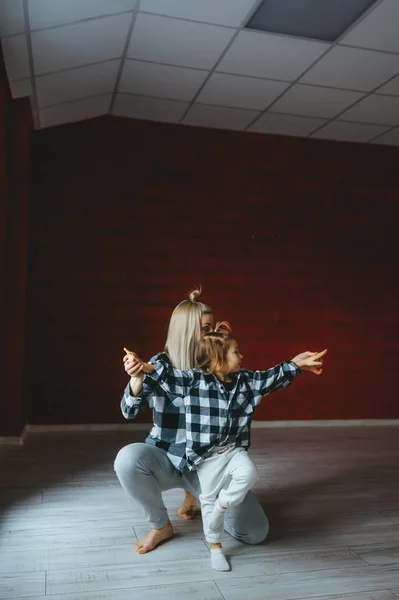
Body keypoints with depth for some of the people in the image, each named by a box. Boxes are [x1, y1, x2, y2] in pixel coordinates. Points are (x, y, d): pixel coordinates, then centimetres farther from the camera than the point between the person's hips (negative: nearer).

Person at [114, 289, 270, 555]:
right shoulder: (161, 364, -9)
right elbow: (130, 411, -17)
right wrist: (137, 378, -36)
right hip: (166, 457, -2)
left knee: (255, 532, -12)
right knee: (128, 458, -37)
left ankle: (196, 495, 19)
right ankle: (161, 525, -5)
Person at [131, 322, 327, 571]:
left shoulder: (246, 380, 2)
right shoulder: (194, 380, -13)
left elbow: (271, 377, 11)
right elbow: (165, 375, -17)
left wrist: (296, 364, 6)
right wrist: (143, 367, -33)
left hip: (234, 449, 3)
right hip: (206, 455, -3)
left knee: (249, 474, -26)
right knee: (209, 498, 7)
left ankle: (222, 505, 3)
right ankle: (215, 546, 30)